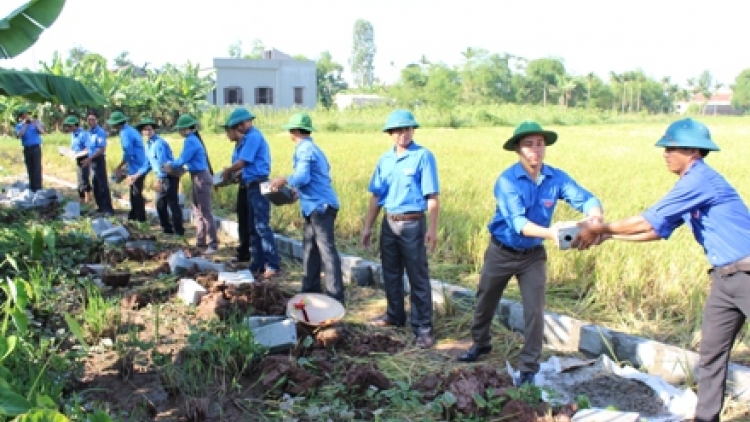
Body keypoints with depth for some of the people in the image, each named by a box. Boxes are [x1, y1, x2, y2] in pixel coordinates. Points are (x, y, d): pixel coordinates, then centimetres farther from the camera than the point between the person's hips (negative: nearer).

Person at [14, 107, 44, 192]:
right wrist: (25, 125, -10)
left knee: (37, 168, -8)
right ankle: (32, 188, 16)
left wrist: (35, 123, -12)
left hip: (36, 148, -2)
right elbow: (19, 135, -11)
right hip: (27, 149, 2)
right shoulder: (19, 126, 6)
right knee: (30, 169, 8)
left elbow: (42, 132, -8)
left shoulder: (36, 122, 5)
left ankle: (38, 188, -6)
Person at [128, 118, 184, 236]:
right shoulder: (148, 145, 12)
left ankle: (179, 230, -2)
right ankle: (167, 228, 20)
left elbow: (162, 163, -23)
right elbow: (148, 164, 18)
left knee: (173, 203, -8)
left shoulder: (159, 143, -18)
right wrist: (136, 176, 14)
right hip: (162, 177, 10)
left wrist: (159, 180, -27)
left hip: (170, 176, -10)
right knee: (160, 204, 11)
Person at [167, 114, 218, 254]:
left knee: (206, 212, -8)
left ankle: (213, 244, -5)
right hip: (198, 178, 10)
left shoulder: (190, 141, -15)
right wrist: (173, 165, 12)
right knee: (197, 212, 15)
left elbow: (183, 160, -15)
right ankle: (201, 241, 23)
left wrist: (170, 164, 2)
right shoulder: (195, 139, 14)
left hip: (200, 178, -10)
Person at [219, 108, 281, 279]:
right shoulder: (250, 137, 17)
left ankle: (273, 267, -10)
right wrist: (231, 172, 7)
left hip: (258, 186, -10)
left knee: (262, 227, -11)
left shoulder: (253, 137, -12)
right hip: (252, 186, 10)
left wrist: (227, 171, 1)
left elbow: (242, 162, -15)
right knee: (253, 228, 12)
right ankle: (257, 266, 18)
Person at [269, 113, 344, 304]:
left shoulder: (304, 150, -11)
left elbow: (302, 178, -21)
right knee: (310, 250, 16)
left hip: (320, 206, -10)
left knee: (327, 251, -9)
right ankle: (311, 291, 25)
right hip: (317, 207, 10)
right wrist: (298, 192, 22)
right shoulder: (312, 148, 20)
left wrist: (284, 180, -6)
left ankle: (335, 298, -7)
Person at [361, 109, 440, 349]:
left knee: (418, 277, -1)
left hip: (413, 224, -6)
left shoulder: (423, 156, -9)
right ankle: (395, 315, 33)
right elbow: (376, 196, 12)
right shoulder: (385, 159, 8)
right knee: (390, 273, 17)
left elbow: (432, 197, -12)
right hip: (389, 223, 6)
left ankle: (423, 327, 5)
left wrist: (432, 228, -18)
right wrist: (367, 227, 11)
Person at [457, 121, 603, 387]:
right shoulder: (507, 181, -23)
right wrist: (550, 233, -50)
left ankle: (528, 368, 12)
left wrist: (594, 214, -44)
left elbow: (586, 199, -19)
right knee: (485, 302, 17)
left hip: (533, 255, 2)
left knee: (535, 311, -4)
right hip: (501, 252, -1)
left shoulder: (556, 178, -11)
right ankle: (480, 344, 44)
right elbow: (518, 223, -33)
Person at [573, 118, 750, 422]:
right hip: (725, 278, 10)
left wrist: (601, 229, -8)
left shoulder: (700, 180, -19)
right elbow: (657, 231, 15)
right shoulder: (690, 185, 11)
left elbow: (647, 221, -19)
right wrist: (608, 235, 10)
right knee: (711, 353, 13)